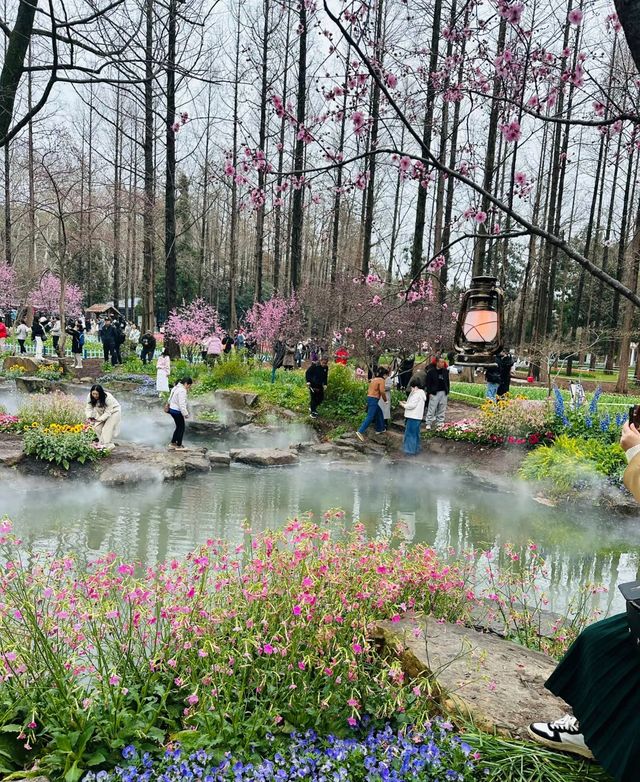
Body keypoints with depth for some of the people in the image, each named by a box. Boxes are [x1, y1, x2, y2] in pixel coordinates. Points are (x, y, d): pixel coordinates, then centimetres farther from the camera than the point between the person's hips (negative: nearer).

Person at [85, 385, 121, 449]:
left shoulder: (108, 398, -37)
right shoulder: (90, 396, -21)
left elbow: (108, 412, -31)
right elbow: (89, 408, -12)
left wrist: (99, 419, -36)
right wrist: (89, 417, -27)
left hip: (113, 411, -6)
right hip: (102, 412, 6)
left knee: (107, 429, -15)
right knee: (96, 426, -2)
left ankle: (108, 445, -6)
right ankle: (101, 443, 14)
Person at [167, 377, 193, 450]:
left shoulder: (176, 388, 12)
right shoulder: (182, 390, -21)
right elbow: (182, 404, -26)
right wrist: (186, 414, -21)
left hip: (172, 409, 10)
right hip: (177, 411, -10)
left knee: (179, 427, 19)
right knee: (181, 427, 3)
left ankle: (173, 443, 26)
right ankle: (179, 446, 12)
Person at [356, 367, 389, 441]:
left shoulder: (373, 379, 18)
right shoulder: (381, 380, -8)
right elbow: (382, 391, -17)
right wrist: (385, 399, -1)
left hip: (369, 398, 10)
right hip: (373, 399, -10)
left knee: (379, 413, 22)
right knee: (370, 417, -11)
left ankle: (379, 429, 29)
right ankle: (360, 432, -19)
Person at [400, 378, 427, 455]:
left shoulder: (416, 394, -18)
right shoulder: (421, 393, 15)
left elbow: (412, 405, -21)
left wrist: (404, 405, -7)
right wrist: (407, 403, 12)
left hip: (413, 417, -11)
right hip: (416, 417, 11)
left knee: (410, 434, -3)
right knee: (415, 433, 17)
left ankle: (411, 450, 1)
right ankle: (416, 449, 26)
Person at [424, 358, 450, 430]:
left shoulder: (445, 371, 9)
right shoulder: (431, 371, -6)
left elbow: (447, 382, 17)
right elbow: (427, 383, -5)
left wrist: (447, 391, 12)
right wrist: (429, 392, -10)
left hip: (444, 393, 5)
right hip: (434, 393, -5)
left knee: (442, 409, 8)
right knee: (432, 409, -5)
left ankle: (440, 423, 18)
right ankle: (428, 423, 1)